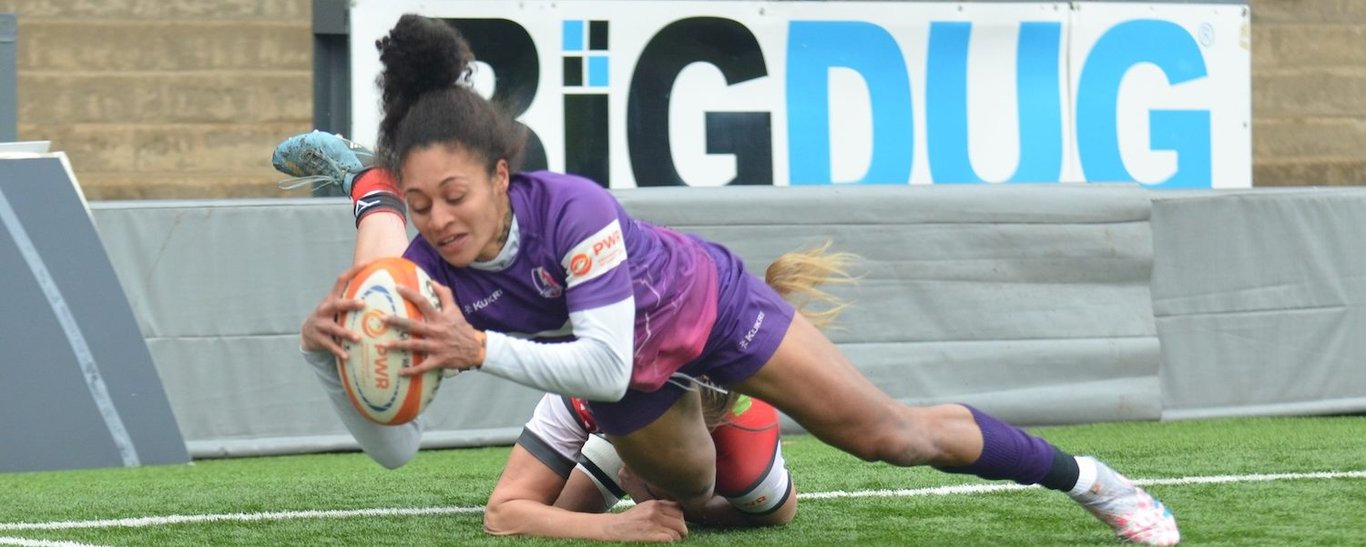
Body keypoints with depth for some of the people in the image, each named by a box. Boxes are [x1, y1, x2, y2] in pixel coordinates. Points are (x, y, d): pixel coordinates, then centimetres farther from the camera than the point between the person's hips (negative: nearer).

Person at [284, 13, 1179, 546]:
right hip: (634, 375, 4)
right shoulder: (426, 269, -30)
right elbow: (391, 443, -32)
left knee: (892, 435, -1)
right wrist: (329, 346, -51)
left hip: (709, 303, -4)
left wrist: (480, 349, -54)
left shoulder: (570, 209, -42)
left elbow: (606, 364, -43)